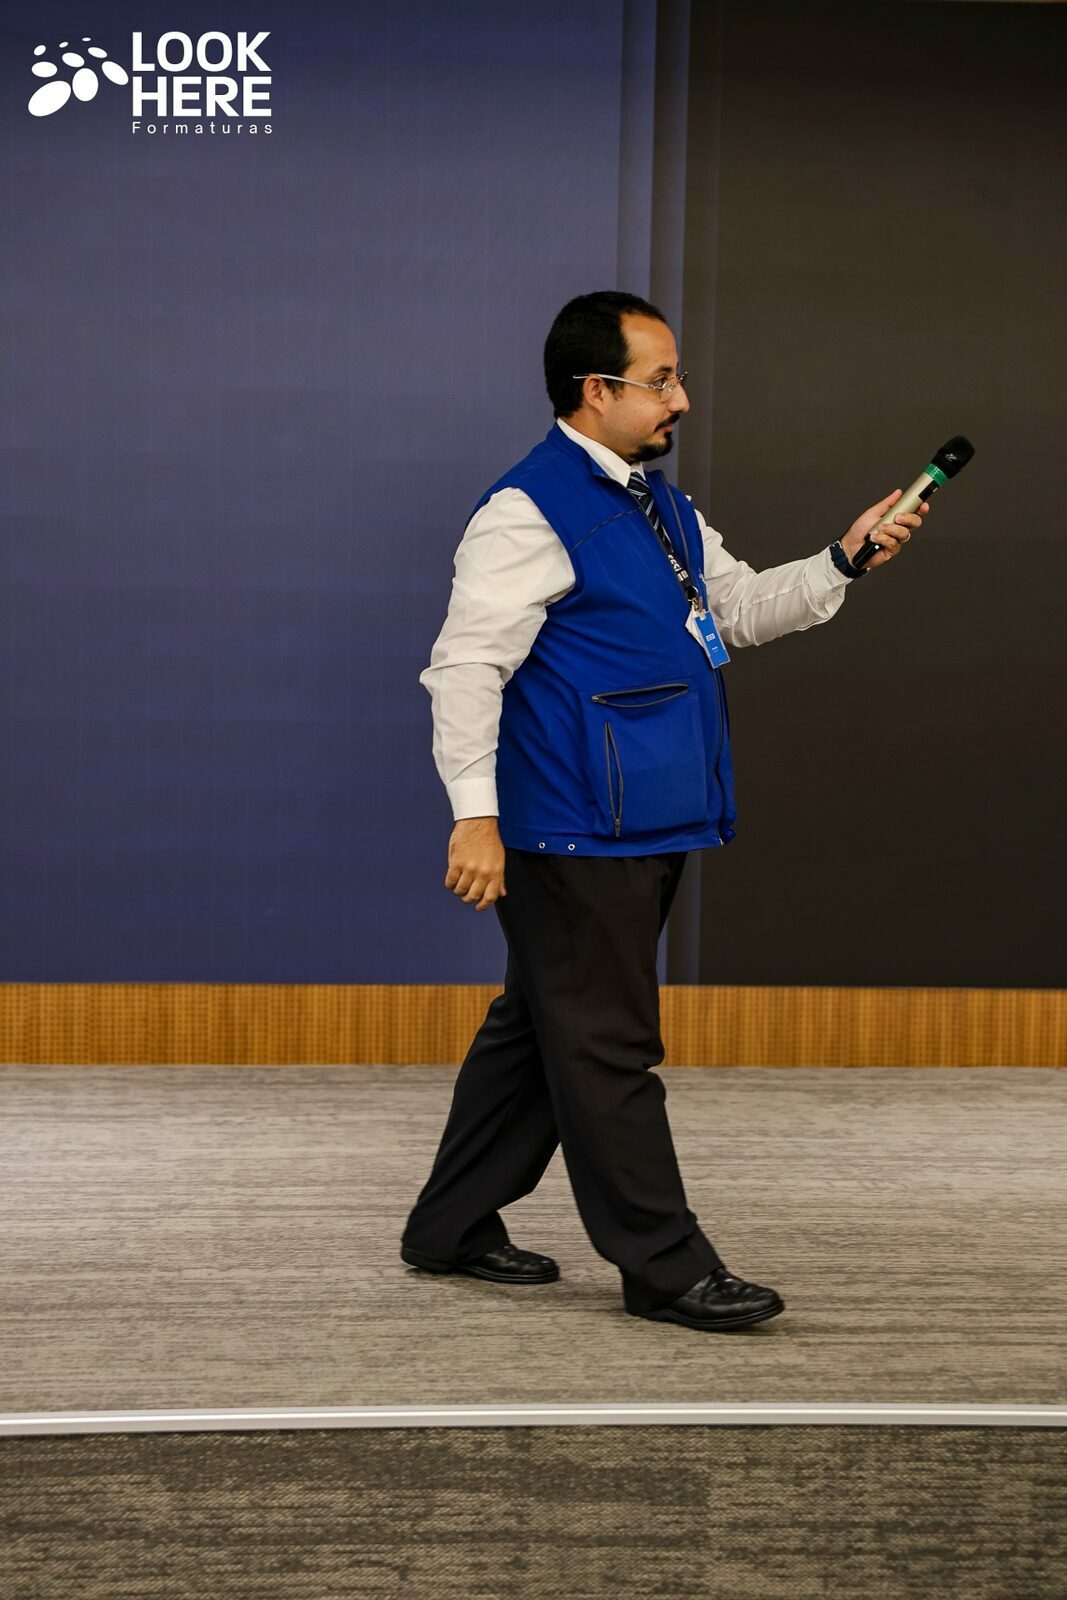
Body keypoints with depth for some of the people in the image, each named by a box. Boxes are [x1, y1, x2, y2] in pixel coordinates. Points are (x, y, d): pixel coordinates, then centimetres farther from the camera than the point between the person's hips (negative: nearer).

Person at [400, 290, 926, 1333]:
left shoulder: (661, 509, 18)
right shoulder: (529, 513, -12)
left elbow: (740, 607, 26)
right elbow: (464, 665, -17)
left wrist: (843, 561, 13)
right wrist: (476, 815, -22)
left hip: (647, 830, 10)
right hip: (576, 836, -10)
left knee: (542, 1028, 16)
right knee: (606, 1049, -2)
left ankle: (453, 1227, 28)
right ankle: (664, 1267, 6)